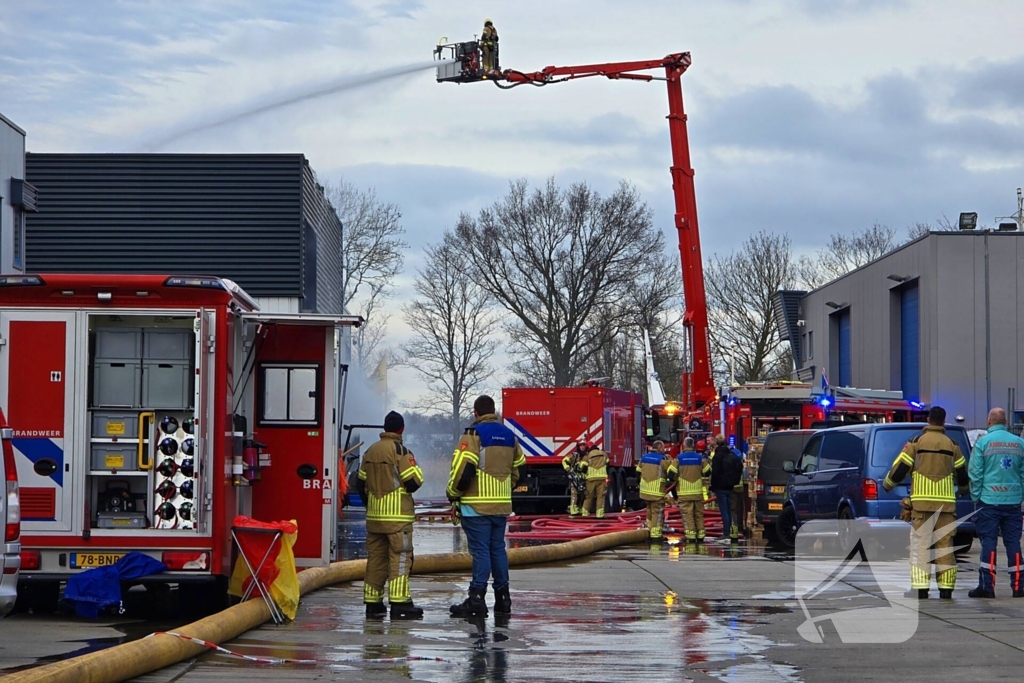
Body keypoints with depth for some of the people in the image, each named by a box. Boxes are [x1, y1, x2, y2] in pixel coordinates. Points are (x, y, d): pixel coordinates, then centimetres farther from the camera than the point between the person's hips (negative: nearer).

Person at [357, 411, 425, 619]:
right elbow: (413, 482, -15)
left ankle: (372, 602, 11)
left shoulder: (370, 451, 12)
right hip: (397, 516, -7)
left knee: (375, 558, 10)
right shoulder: (400, 451, -11)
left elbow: (361, 483, 16)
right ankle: (399, 603, -12)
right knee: (400, 557, -7)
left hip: (374, 516, 7)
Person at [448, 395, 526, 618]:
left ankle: (477, 598, -8)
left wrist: (453, 493, -4)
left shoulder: (474, 434, -10)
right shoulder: (509, 436, 12)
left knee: (480, 550, -7)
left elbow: (463, 467, -17)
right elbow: (519, 468, 18)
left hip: (477, 505, -6)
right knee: (498, 548, 13)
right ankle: (502, 597, 16)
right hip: (502, 504, 6)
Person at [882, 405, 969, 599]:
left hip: (922, 502, -2)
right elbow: (962, 473, 18)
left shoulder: (916, 442, -1)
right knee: (945, 546, 5)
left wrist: (887, 484, 19)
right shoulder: (952, 445, 9)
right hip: (946, 503, 2)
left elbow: (900, 468, 0)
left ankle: (920, 588, -7)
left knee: (920, 546, -2)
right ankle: (946, 588, 4)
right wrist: (963, 488, 40)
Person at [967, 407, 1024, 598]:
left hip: (989, 501, -3)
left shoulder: (983, 442, -5)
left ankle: (987, 585, -4)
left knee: (988, 541, -1)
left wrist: (975, 497, 3)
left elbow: (975, 473, -6)